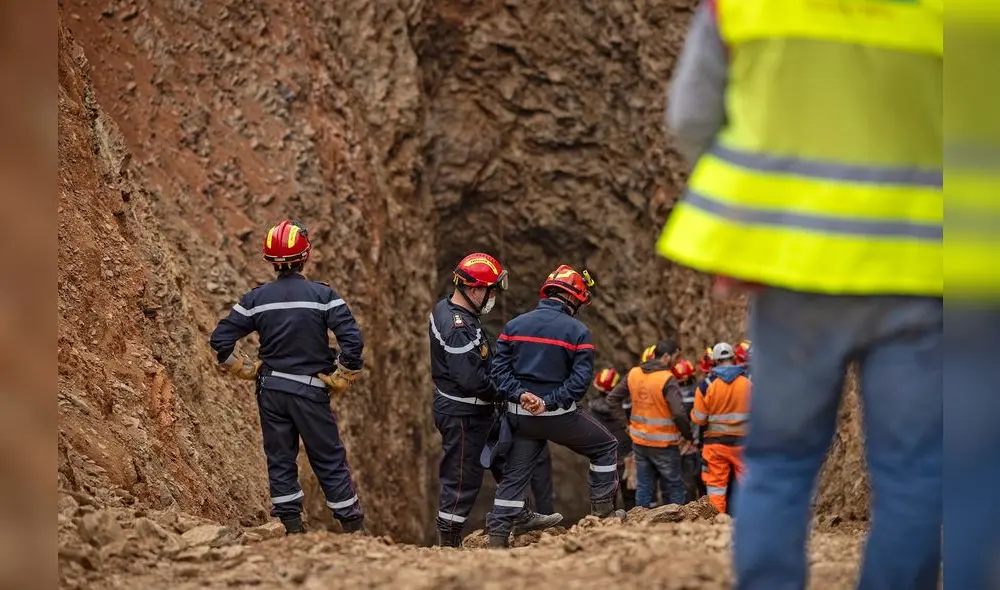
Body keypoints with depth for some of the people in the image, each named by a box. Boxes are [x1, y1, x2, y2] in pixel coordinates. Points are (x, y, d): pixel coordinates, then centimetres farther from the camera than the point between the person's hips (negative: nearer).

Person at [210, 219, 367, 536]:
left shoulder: (257, 298, -2)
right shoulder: (322, 295, -10)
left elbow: (220, 339, -2)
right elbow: (352, 339, -17)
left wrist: (247, 371, 9)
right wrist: (342, 379, -4)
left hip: (270, 391, 2)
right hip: (311, 391, -2)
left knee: (280, 459, 12)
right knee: (330, 459, 6)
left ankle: (291, 527, 12)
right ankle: (354, 527, 10)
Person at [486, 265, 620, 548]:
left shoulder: (514, 325, 6)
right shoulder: (578, 332, -8)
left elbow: (500, 368, -1)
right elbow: (581, 379, -15)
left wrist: (520, 394, -11)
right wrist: (550, 402, -15)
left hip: (520, 415, 4)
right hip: (559, 416, -4)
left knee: (514, 475, 11)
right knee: (605, 447, 16)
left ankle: (497, 535, 6)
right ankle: (602, 511, 16)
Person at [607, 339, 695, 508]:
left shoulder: (633, 374, 2)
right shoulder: (667, 380, -18)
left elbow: (611, 398, 10)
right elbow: (679, 413, -25)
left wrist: (625, 422, 18)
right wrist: (688, 436, -11)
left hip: (639, 441, 6)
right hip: (663, 444, -6)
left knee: (644, 486, 12)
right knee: (673, 487, 5)